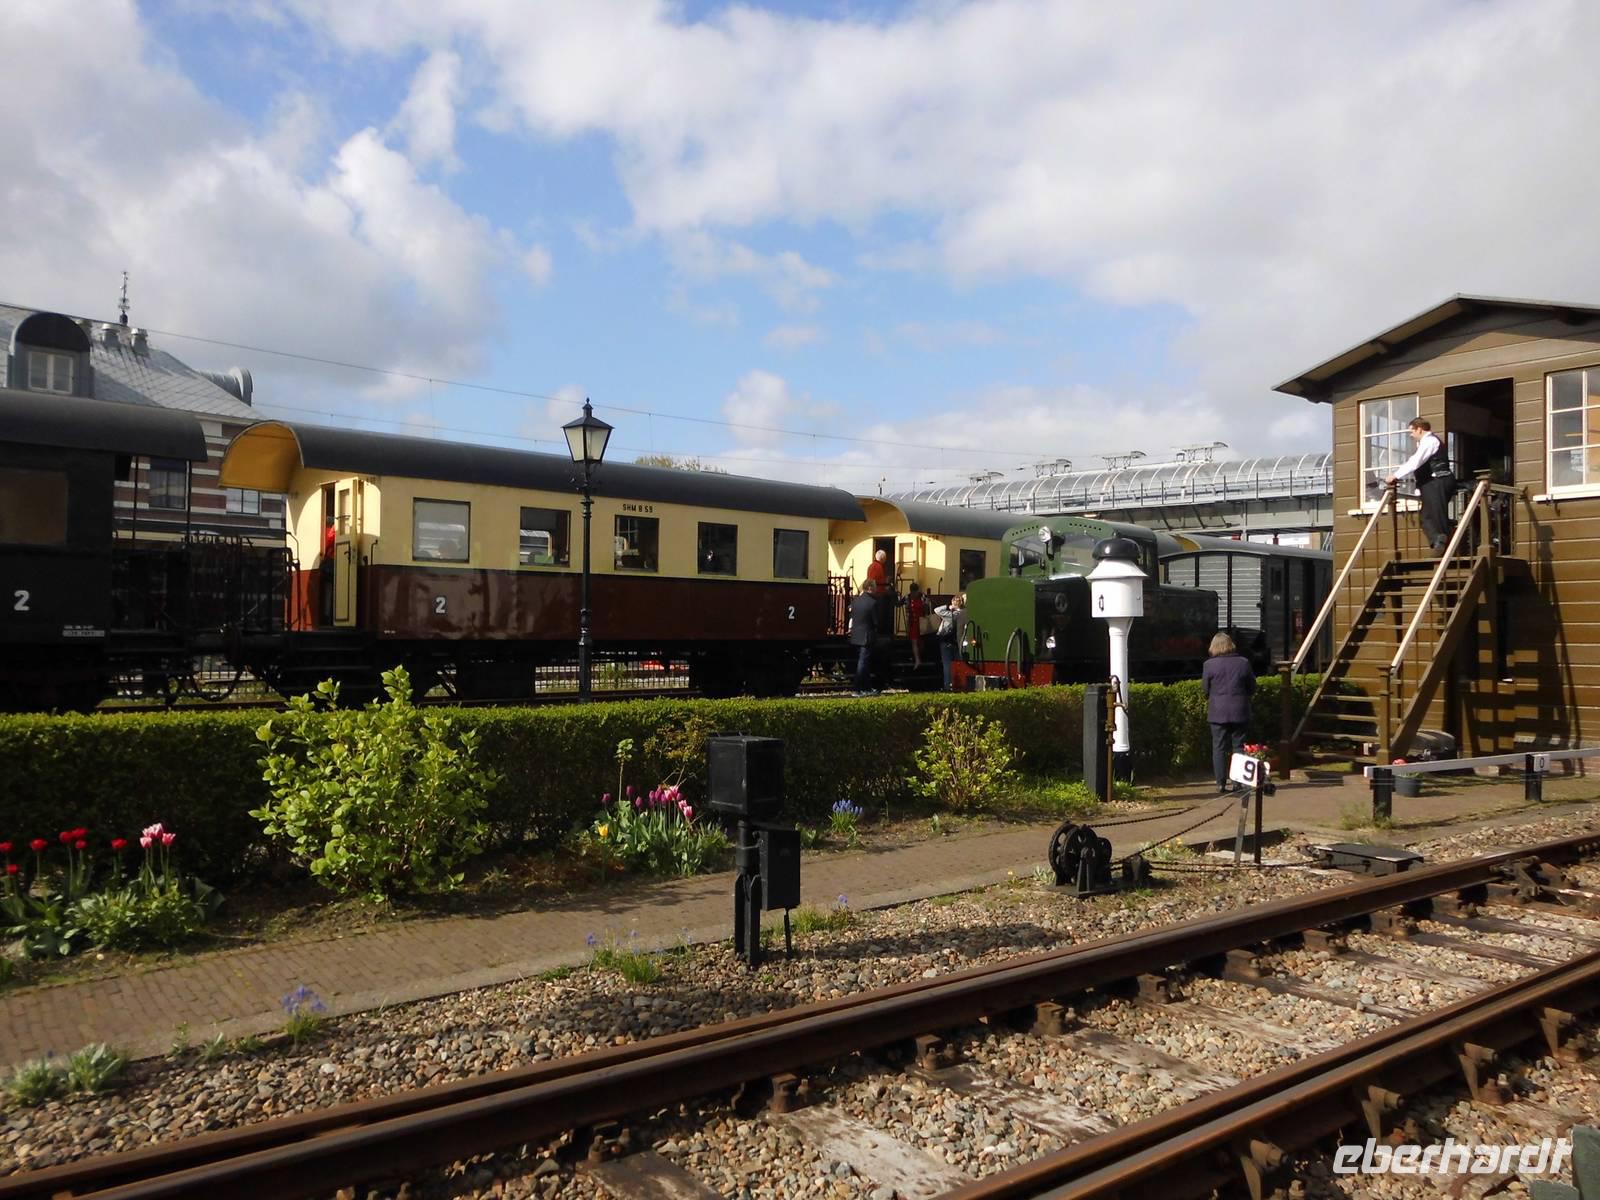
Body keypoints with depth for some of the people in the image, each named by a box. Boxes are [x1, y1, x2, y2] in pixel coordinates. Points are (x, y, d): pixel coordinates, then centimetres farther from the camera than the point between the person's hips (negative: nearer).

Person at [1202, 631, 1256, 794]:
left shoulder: (1209, 664, -7)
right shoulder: (1243, 662, -1)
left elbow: (1205, 690, -1)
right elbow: (1252, 687, 6)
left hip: (1218, 713, -2)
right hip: (1240, 712, 2)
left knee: (1219, 748, 4)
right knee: (1238, 747, 9)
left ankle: (1221, 784, 2)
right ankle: (1238, 782, 9)